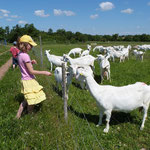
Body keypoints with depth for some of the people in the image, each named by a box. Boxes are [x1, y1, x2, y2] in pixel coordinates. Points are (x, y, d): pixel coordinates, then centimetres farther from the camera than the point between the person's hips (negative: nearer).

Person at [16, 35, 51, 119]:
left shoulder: (20, 55, 6)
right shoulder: (25, 56, -21)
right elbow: (31, 71, -21)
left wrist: (31, 62, 5)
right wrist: (44, 72, -16)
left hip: (25, 80, 10)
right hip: (29, 81, -10)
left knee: (27, 100, 23)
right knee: (32, 101, 5)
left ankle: (18, 115, 32)